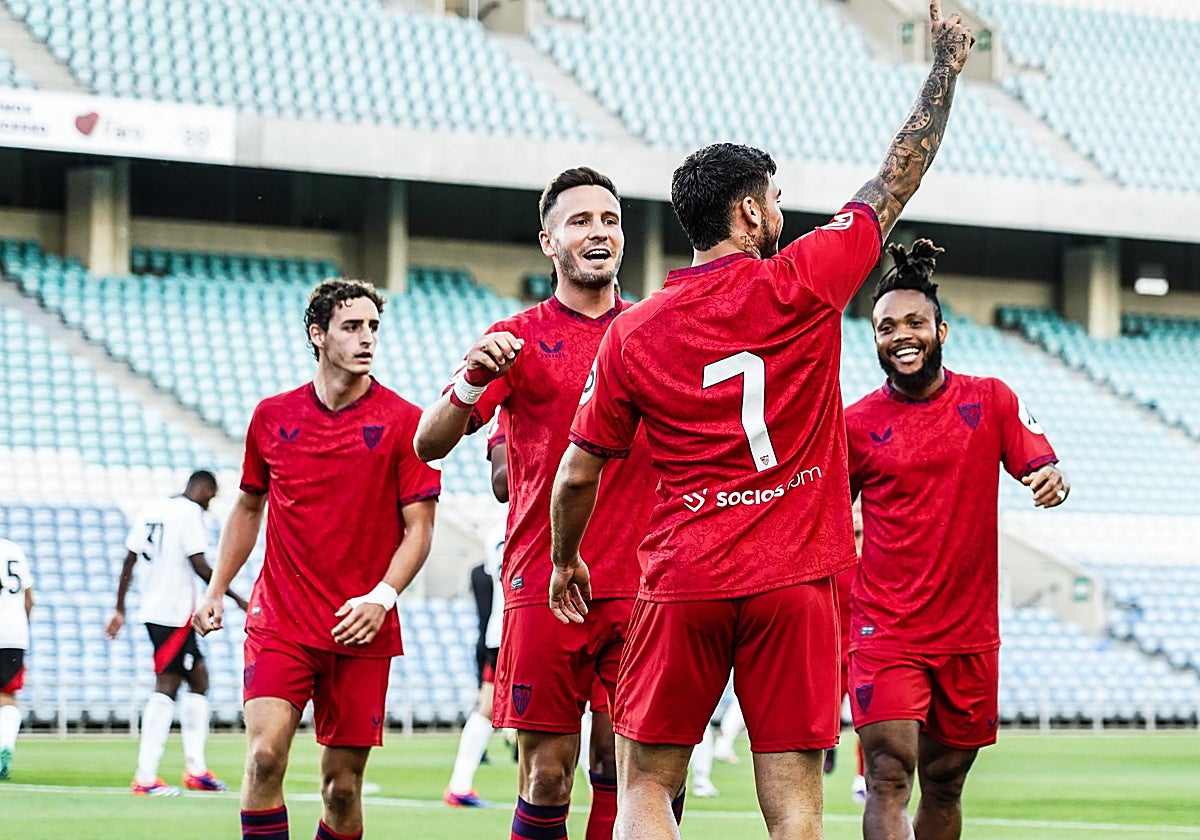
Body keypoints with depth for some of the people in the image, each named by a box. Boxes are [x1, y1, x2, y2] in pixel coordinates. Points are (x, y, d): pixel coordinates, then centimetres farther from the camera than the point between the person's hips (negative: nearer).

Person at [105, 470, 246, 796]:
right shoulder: (190, 512, -8)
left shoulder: (150, 510, 15)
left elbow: (129, 563, 15)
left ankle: (196, 769, 16)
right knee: (165, 688, -9)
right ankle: (145, 778, -13)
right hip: (175, 613, -9)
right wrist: (236, 598, -5)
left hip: (152, 610, 9)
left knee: (199, 679, 16)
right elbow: (199, 565, -14)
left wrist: (119, 610, 19)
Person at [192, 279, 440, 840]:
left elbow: (418, 528, -2)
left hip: (361, 631, -1)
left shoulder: (403, 421, -1)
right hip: (278, 621, 1)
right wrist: (216, 590, 15)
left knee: (342, 787, 3)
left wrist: (381, 597, -17)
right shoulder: (272, 416, 7)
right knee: (264, 757, -17)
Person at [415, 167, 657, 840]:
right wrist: (473, 380, -24)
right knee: (546, 775, -3)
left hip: (639, 587, 2)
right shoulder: (518, 339, 4)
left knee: (625, 770, -1)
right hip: (544, 586, -2)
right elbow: (430, 444, -5)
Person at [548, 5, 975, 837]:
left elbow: (577, 477, 10)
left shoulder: (630, 336, 3)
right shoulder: (802, 283, -3)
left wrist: (566, 559, 29)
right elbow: (901, 177, 8)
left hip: (683, 582, 1)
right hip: (792, 582, -1)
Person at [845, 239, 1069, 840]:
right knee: (890, 777, -16)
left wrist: (1054, 479, -23)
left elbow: (1040, 465, 1)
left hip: (970, 634, 2)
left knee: (944, 785, 11)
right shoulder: (855, 424, 0)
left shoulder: (991, 401, 3)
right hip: (885, 633, -2)